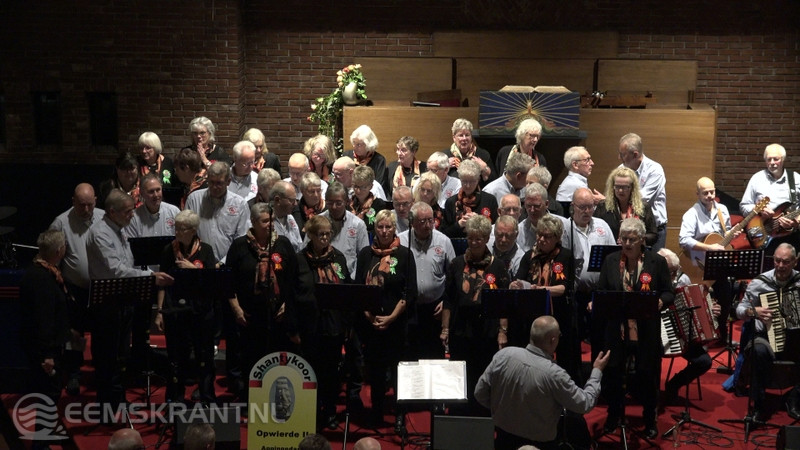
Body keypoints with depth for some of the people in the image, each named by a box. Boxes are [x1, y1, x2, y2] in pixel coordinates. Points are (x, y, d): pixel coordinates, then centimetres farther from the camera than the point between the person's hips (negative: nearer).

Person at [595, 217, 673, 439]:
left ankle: (650, 420, 27)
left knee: (647, 375, 8)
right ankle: (614, 415, 32)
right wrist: (594, 303, -12)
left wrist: (661, 301, -21)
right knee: (612, 373, 10)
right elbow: (601, 291, 8)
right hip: (616, 329, 2)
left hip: (646, 331, -2)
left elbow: (669, 293, 0)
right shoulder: (610, 260, 4)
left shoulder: (657, 261, -3)